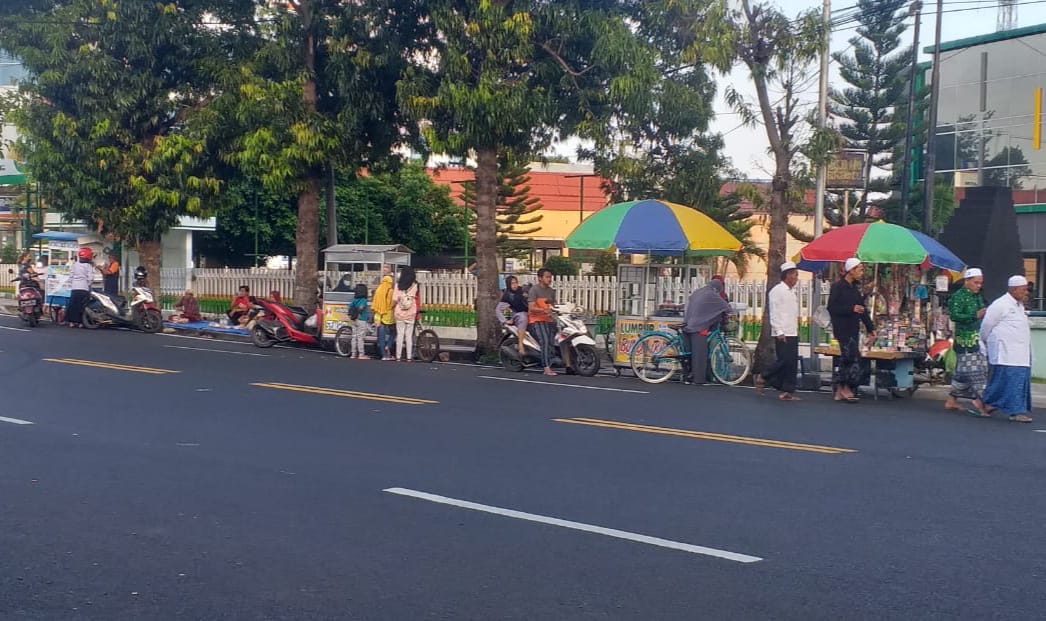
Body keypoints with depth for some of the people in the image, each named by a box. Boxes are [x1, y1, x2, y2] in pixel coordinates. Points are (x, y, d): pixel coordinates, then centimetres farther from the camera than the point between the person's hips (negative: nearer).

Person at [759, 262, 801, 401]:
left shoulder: (792, 292, 18)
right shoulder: (777, 290, -8)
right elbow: (774, 313, -13)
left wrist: (796, 329, 15)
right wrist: (779, 332, -18)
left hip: (793, 333, 8)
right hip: (782, 334, -8)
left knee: (793, 363, 4)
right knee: (784, 361, -11)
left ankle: (787, 391, 8)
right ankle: (763, 378, 7)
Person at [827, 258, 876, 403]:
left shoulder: (855, 288, 15)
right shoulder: (837, 287, -8)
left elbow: (862, 309, 17)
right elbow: (832, 308, -15)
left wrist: (870, 328, 13)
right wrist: (851, 309, -19)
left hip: (854, 329, 8)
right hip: (842, 328, -8)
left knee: (846, 359, 8)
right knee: (854, 358, -13)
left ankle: (840, 392, 13)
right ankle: (848, 388, -3)